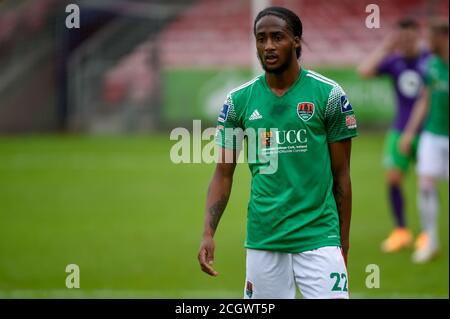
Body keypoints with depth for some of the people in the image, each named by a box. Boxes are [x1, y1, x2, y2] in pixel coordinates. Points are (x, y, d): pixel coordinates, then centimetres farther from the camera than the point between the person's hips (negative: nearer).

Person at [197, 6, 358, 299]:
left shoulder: (329, 95, -1)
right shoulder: (239, 100, 5)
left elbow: (341, 174, 3)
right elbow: (223, 173, 8)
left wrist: (344, 243, 4)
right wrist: (208, 234, -5)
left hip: (318, 237, -2)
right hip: (262, 239, 2)